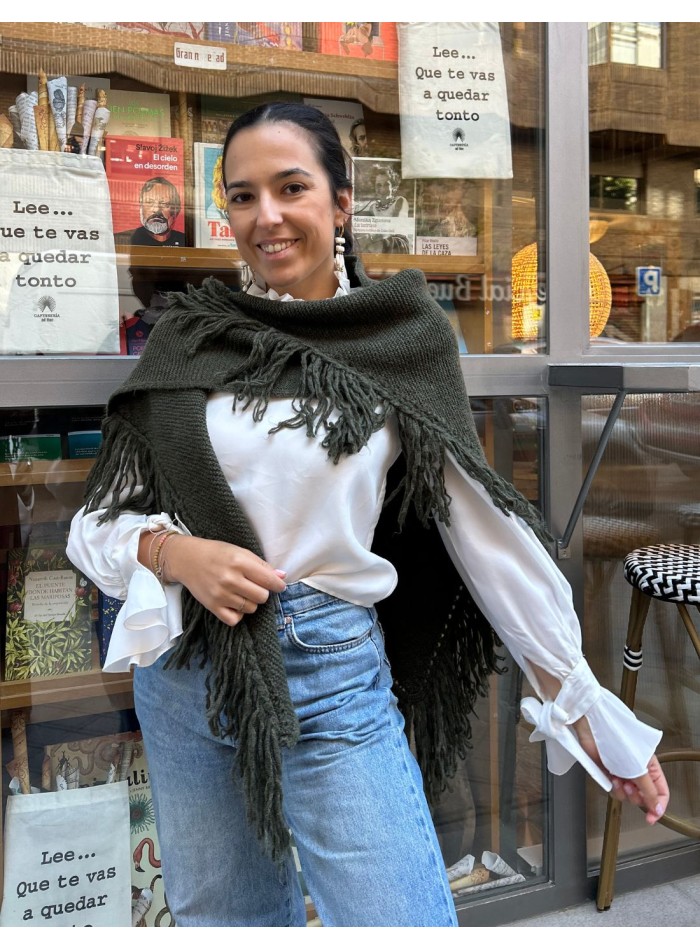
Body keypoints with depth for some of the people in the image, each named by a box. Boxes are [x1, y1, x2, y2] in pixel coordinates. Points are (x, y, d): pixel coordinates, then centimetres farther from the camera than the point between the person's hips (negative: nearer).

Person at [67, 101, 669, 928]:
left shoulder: (405, 340, -4)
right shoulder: (187, 339, 1)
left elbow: (486, 527, -1)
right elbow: (96, 518, 6)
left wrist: (582, 706, 0)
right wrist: (174, 552, -16)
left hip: (334, 674, -2)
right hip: (185, 674, 3)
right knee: (218, 918, 18)